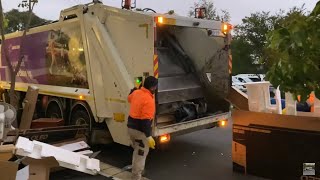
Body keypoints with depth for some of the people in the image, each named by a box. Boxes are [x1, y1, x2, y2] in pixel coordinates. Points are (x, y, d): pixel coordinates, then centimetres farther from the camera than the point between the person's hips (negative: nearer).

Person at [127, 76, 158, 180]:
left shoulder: (136, 92, 2)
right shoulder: (148, 100, -24)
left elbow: (129, 98, 27)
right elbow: (146, 120, -27)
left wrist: (134, 88, 41)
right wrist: (149, 136, -25)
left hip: (131, 127, 9)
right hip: (140, 130, -9)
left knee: (137, 151, 28)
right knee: (141, 154, 5)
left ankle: (136, 171, 44)